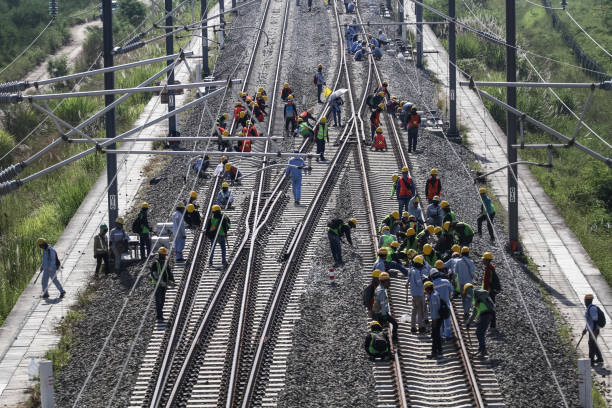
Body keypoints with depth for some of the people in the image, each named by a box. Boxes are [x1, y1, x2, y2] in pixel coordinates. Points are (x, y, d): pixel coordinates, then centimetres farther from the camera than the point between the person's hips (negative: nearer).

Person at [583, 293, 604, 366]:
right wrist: (585, 329, 24)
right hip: (591, 330, 10)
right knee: (594, 344, 18)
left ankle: (591, 361, 3)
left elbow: (595, 320, -23)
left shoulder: (592, 308, -21)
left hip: (594, 330, -10)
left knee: (592, 344, -3)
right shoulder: (589, 308, 12)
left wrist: (594, 332, -25)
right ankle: (600, 358, 28)